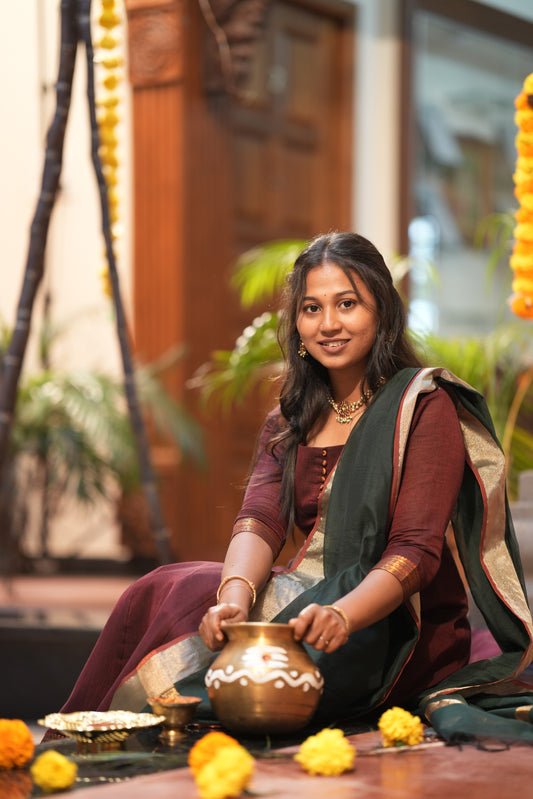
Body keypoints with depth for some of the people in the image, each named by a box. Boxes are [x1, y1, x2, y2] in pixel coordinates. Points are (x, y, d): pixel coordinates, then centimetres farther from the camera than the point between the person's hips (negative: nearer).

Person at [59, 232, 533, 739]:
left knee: (176, 596, -22)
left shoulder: (426, 406, -6)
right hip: (317, 598, 6)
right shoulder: (288, 421, 14)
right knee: (161, 590, -18)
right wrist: (236, 596, -26)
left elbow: (416, 551, -16)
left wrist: (340, 616, -35)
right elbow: (260, 520, -3)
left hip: (402, 633, -6)